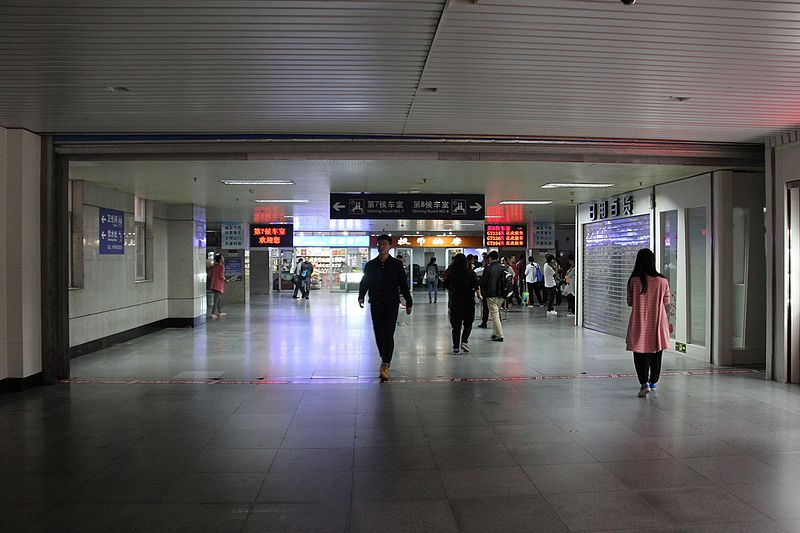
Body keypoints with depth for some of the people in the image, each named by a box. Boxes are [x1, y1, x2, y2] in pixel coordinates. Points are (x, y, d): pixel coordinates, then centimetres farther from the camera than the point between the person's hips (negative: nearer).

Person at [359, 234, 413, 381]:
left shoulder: (396, 264, 2)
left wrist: (408, 303, 6)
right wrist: (361, 296, -9)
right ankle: (385, 359, 27)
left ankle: (385, 366, -12)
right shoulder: (370, 265, 9)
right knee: (378, 334, 9)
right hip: (375, 304, 3)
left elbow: (403, 284, 5)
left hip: (391, 304, -3)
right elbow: (364, 282, 9)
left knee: (388, 334, -10)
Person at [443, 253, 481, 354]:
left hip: (454, 302, 2)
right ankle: (464, 341, -7)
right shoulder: (470, 273, -8)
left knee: (456, 325, 9)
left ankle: (456, 346, 8)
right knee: (468, 324, 11)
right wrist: (479, 296, 9)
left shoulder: (450, 273, -4)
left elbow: (446, 287, 5)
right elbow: (476, 287, -8)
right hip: (468, 301, -1)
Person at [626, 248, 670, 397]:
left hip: (639, 325, -2)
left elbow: (630, 302, -2)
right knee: (656, 354, 18)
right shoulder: (662, 281, -9)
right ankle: (653, 382, 30)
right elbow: (666, 303, -1)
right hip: (658, 323, 2)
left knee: (640, 354, 3)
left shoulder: (634, 281, -11)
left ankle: (644, 382, -15)